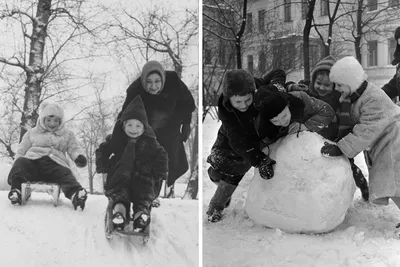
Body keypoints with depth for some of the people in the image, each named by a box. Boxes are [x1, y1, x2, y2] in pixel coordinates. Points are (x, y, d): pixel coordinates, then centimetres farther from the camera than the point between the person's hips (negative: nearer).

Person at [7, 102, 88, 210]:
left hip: (55, 164, -1)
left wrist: (79, 156, -12)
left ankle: (75, 193, -64)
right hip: (33, 161, 1)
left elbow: (74, 148, 14)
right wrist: (17, 167, 4)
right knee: (21, 162, -33)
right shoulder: (32, 132, 25)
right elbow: (21, 151, 22)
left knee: (65, 174, -35)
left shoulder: (67, 134, 25)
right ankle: (16, 188, -53)